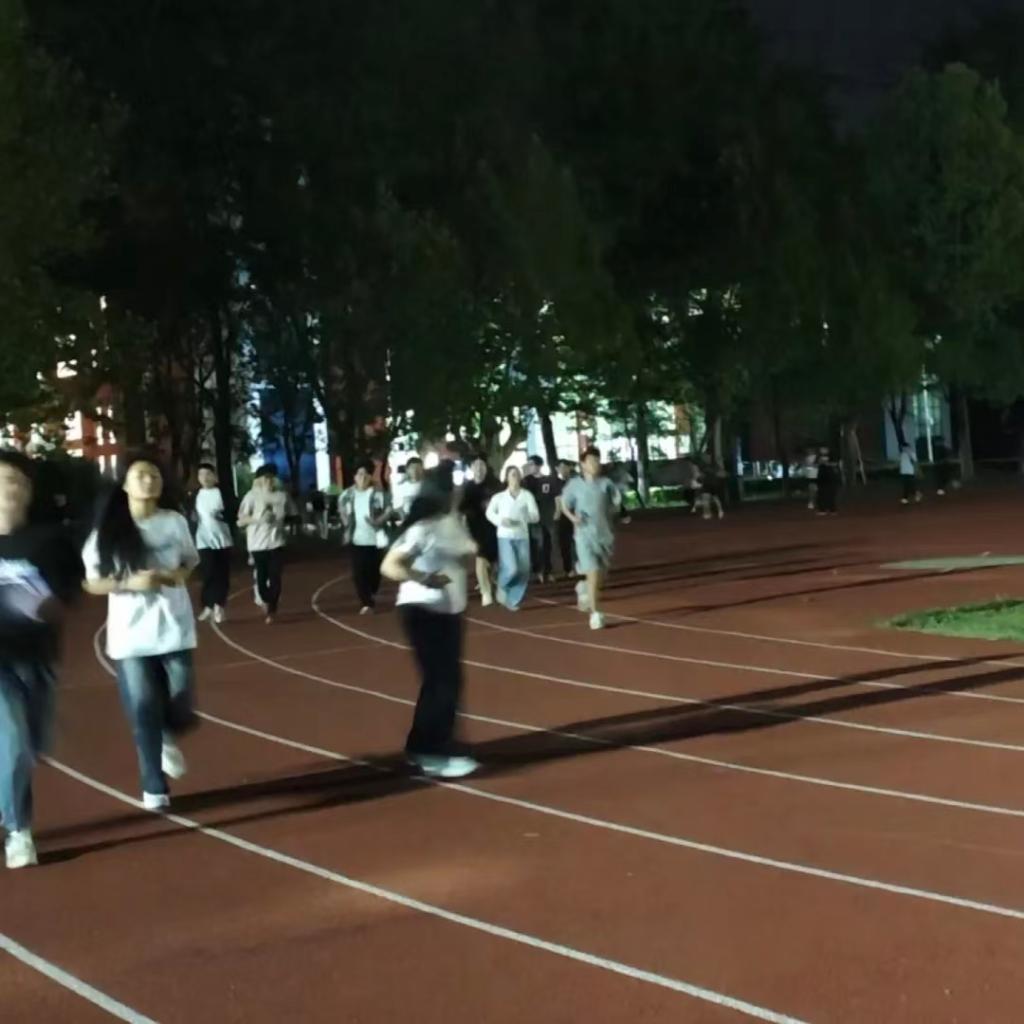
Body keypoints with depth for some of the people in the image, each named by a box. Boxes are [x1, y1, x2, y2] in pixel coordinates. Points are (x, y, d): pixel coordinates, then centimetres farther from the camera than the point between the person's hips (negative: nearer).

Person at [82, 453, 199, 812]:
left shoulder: (175, 522, 0)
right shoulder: (109, 530, -5)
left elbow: (190, 561, 15)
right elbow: (92, 583, -2)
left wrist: (179, 574, -8)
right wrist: (130, 583, -17)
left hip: (174, 628, 2)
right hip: (130, 634, -2)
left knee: (181, 706, 2)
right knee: (144, 711, -1)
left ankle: (168, 739, 39)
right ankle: (154, 787, 15)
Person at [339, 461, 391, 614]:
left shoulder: (378, 493, -10)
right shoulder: (348, 494, 0)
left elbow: (388, 510, -5)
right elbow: (341, 505, 20)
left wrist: (378, 521, -19)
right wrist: (345, 519, 8)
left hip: (375, 539, -2)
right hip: (357, 539, 2)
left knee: (374, 571, 8)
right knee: (359, 572, -6)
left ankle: (372, 597, 35)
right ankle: (366, 603, -2)